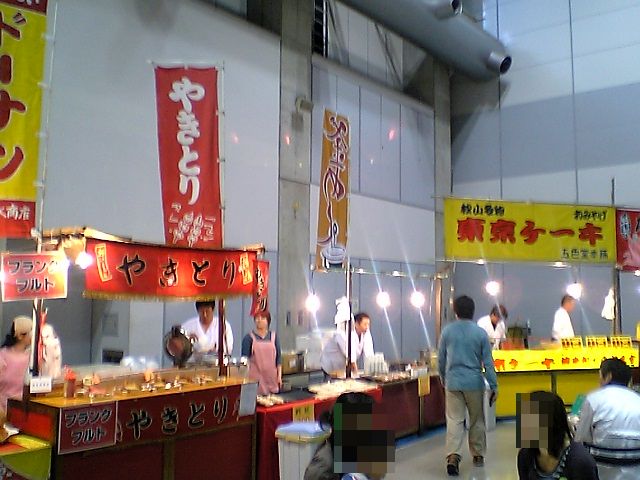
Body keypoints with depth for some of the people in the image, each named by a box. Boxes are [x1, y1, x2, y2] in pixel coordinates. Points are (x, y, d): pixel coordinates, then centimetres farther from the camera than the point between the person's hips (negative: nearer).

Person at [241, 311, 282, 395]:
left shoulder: (273, 336, 8)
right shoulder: (249, 337, 0)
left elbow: (278, 358, 9)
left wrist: (279, 375, 3)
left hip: (271, 378, 3)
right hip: (256, 378, -3)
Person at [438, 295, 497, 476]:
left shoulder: (447, 331, -1)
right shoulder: (480, 333, -4)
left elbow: (441, 360, 6)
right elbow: (488, 362, -3)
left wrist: (444, 380, 21)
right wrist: (494, 386, 2)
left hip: (453, 383, 0)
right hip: (474, 383, 0)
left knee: (454, 420, -1)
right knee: (477, 421, 15)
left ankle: (453, 455, -16)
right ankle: (478, 455, 27)